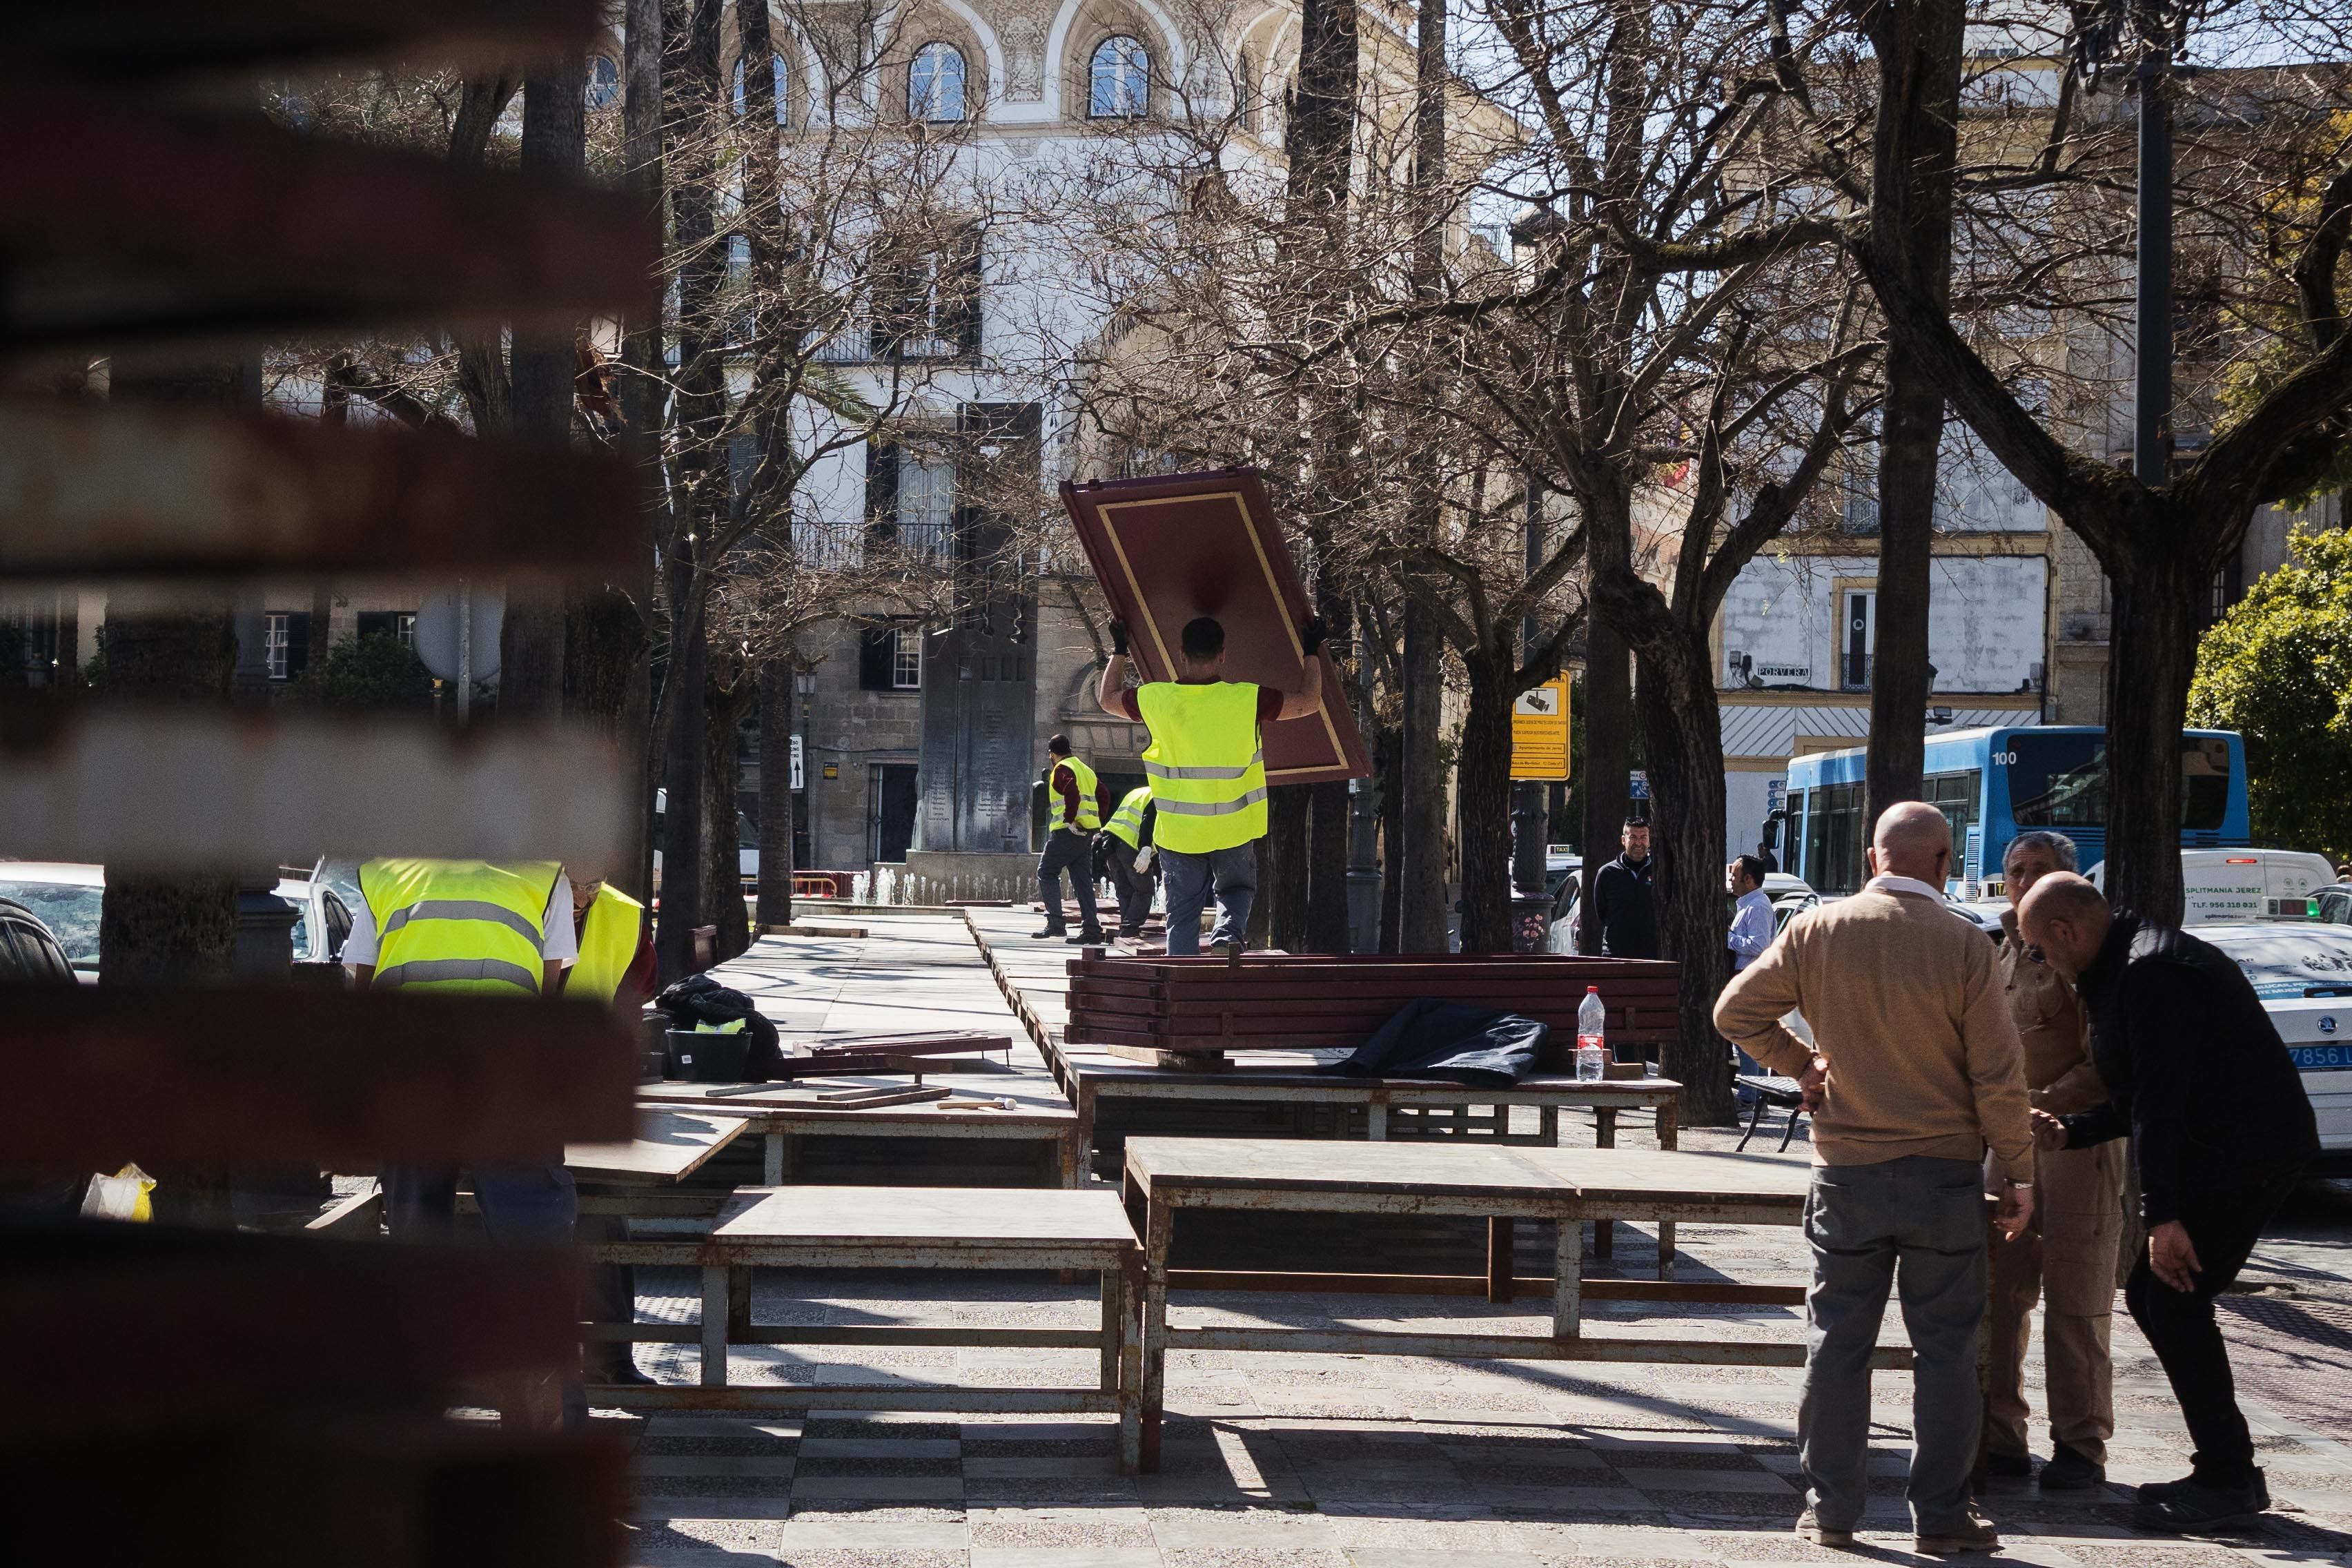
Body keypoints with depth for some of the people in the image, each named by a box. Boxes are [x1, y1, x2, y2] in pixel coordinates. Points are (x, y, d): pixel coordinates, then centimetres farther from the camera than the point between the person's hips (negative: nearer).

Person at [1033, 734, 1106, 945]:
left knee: (1047, 872, 3)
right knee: (1083, 879, 7)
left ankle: (1055, 923, -8)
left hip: (1066, 832, -8)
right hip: (1087, 832, 8)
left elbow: (1072, 792, -25)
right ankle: (1091, 928, 0)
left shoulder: (1062, 770, -6)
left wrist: (1069, 820, -23)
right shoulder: (1086, 770, 20)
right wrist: (1098, 824, 16)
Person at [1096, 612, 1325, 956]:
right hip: (1234, 830, 0)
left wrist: (1119, 650, 23)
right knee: (1236, 890, 22)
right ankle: (1228, 934, -7)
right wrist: (1311, 653, 12)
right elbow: (1309, 702, -2)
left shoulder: (1156, 700, -11)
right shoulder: (1247, 700, -15)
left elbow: (1107, 698, 10)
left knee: (1183, 914, 11)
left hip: (1177, 833, 0)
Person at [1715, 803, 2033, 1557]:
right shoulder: (1963, 947, -11)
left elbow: (1736, 1011, 2)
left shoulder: (1817, 932, -4)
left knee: (1837, 1342, 9)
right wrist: (2018, 1174, 1)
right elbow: (1998, 1077, -8)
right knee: (1946, 1348, 6)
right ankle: (1942, 1516, 9)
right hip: (1943, 1174, -2)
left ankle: (1830, 1509, 12)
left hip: (1846, 1170, 2)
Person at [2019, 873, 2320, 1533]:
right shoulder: (2121, 972, 16)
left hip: (2246, 1151, -11)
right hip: (2223, 1150, 11)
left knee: (2174, 1301, -11)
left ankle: (2228, 1481, -4)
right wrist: (2069, 1133, 18)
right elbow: (2140, 1098, 23)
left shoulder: (2150, 972, -18)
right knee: (2149, 1294, 11)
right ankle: (2222, 1471, 17)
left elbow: (2159, 1100, -23)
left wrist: (2162, 1215, -24)